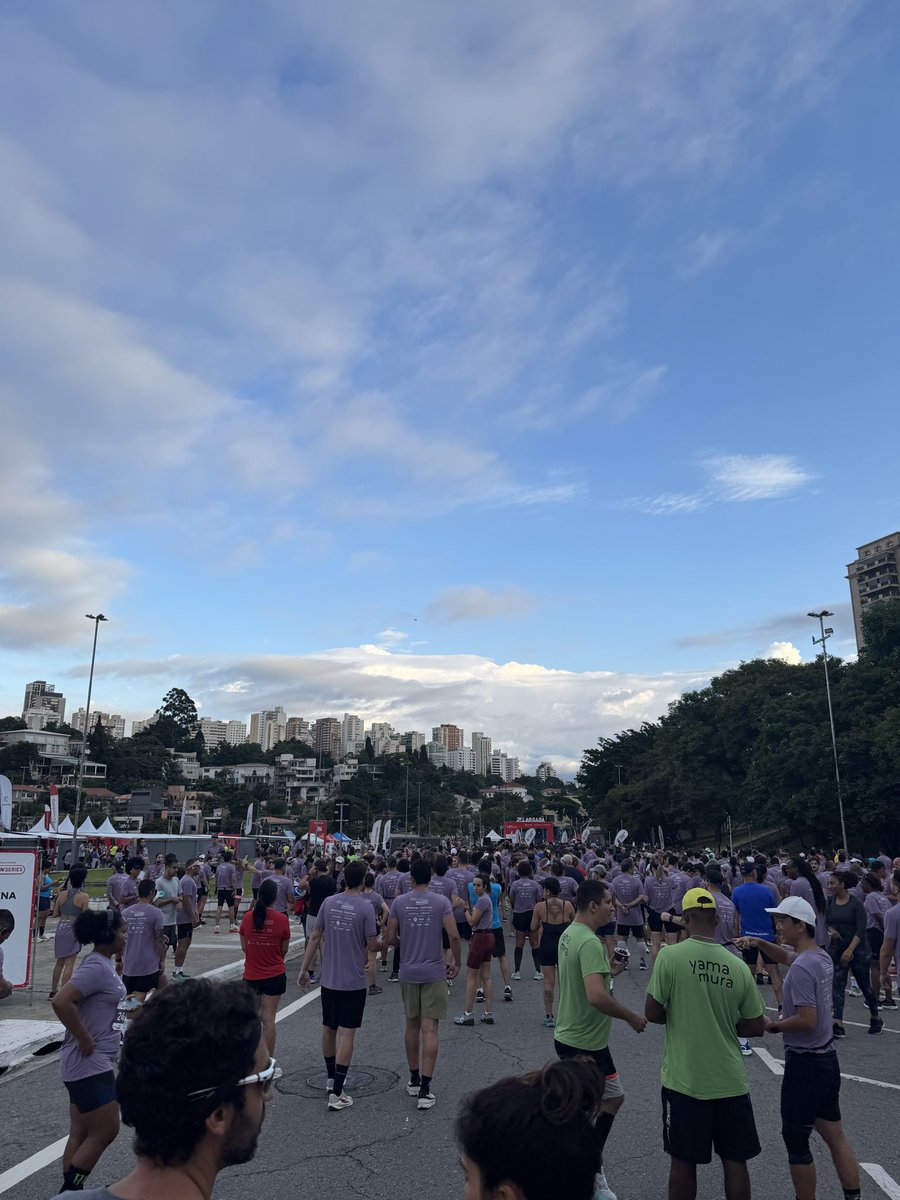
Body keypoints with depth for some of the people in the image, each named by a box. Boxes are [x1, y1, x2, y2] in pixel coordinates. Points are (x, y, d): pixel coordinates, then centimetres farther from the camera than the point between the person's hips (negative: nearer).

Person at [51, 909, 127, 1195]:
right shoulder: (97, 967, -22)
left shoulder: (104, 964, 8)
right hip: (90, 1064, -9)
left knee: (82, 1133, 16)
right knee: (105, 1131, 0)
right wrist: (84, 1040, -24)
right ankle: (69, 1191, 9)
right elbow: (61, 1001, -33)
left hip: (94, 1064, 9)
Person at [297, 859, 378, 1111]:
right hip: (353, 982, -4)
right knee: (346, 1034, 0)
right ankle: (337, 1093, -2)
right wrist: (376, 941, 13)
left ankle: (331, 1079, 36)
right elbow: (372, 945, -10)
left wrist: (304, 969, 10)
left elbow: (315, 937, 2)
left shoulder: (329, 902, -2)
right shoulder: (365, 907, -14)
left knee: (329, 1029, 19)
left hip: (329, 979, 4)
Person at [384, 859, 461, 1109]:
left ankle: (414, 1080, 29)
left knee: (412, 1025, 17)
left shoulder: (399, 902, -3)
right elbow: (453, 936, -13)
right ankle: (424, 1089, -2)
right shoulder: (441, 902, -8)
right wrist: (456, 963, 2)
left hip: (408, 972, 2)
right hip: (434, 972, -2)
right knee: (429, 1029, 0)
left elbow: (390, 939, 0)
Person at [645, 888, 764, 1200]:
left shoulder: (670, 956, -14)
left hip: (684, 1079, -2)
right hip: (730, 1080, 3)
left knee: (683, 1160, 12)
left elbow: (652, 1014, -9)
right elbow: (756, 1027, 3)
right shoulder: (738, 966, -4)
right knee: (735, 1160, 15)